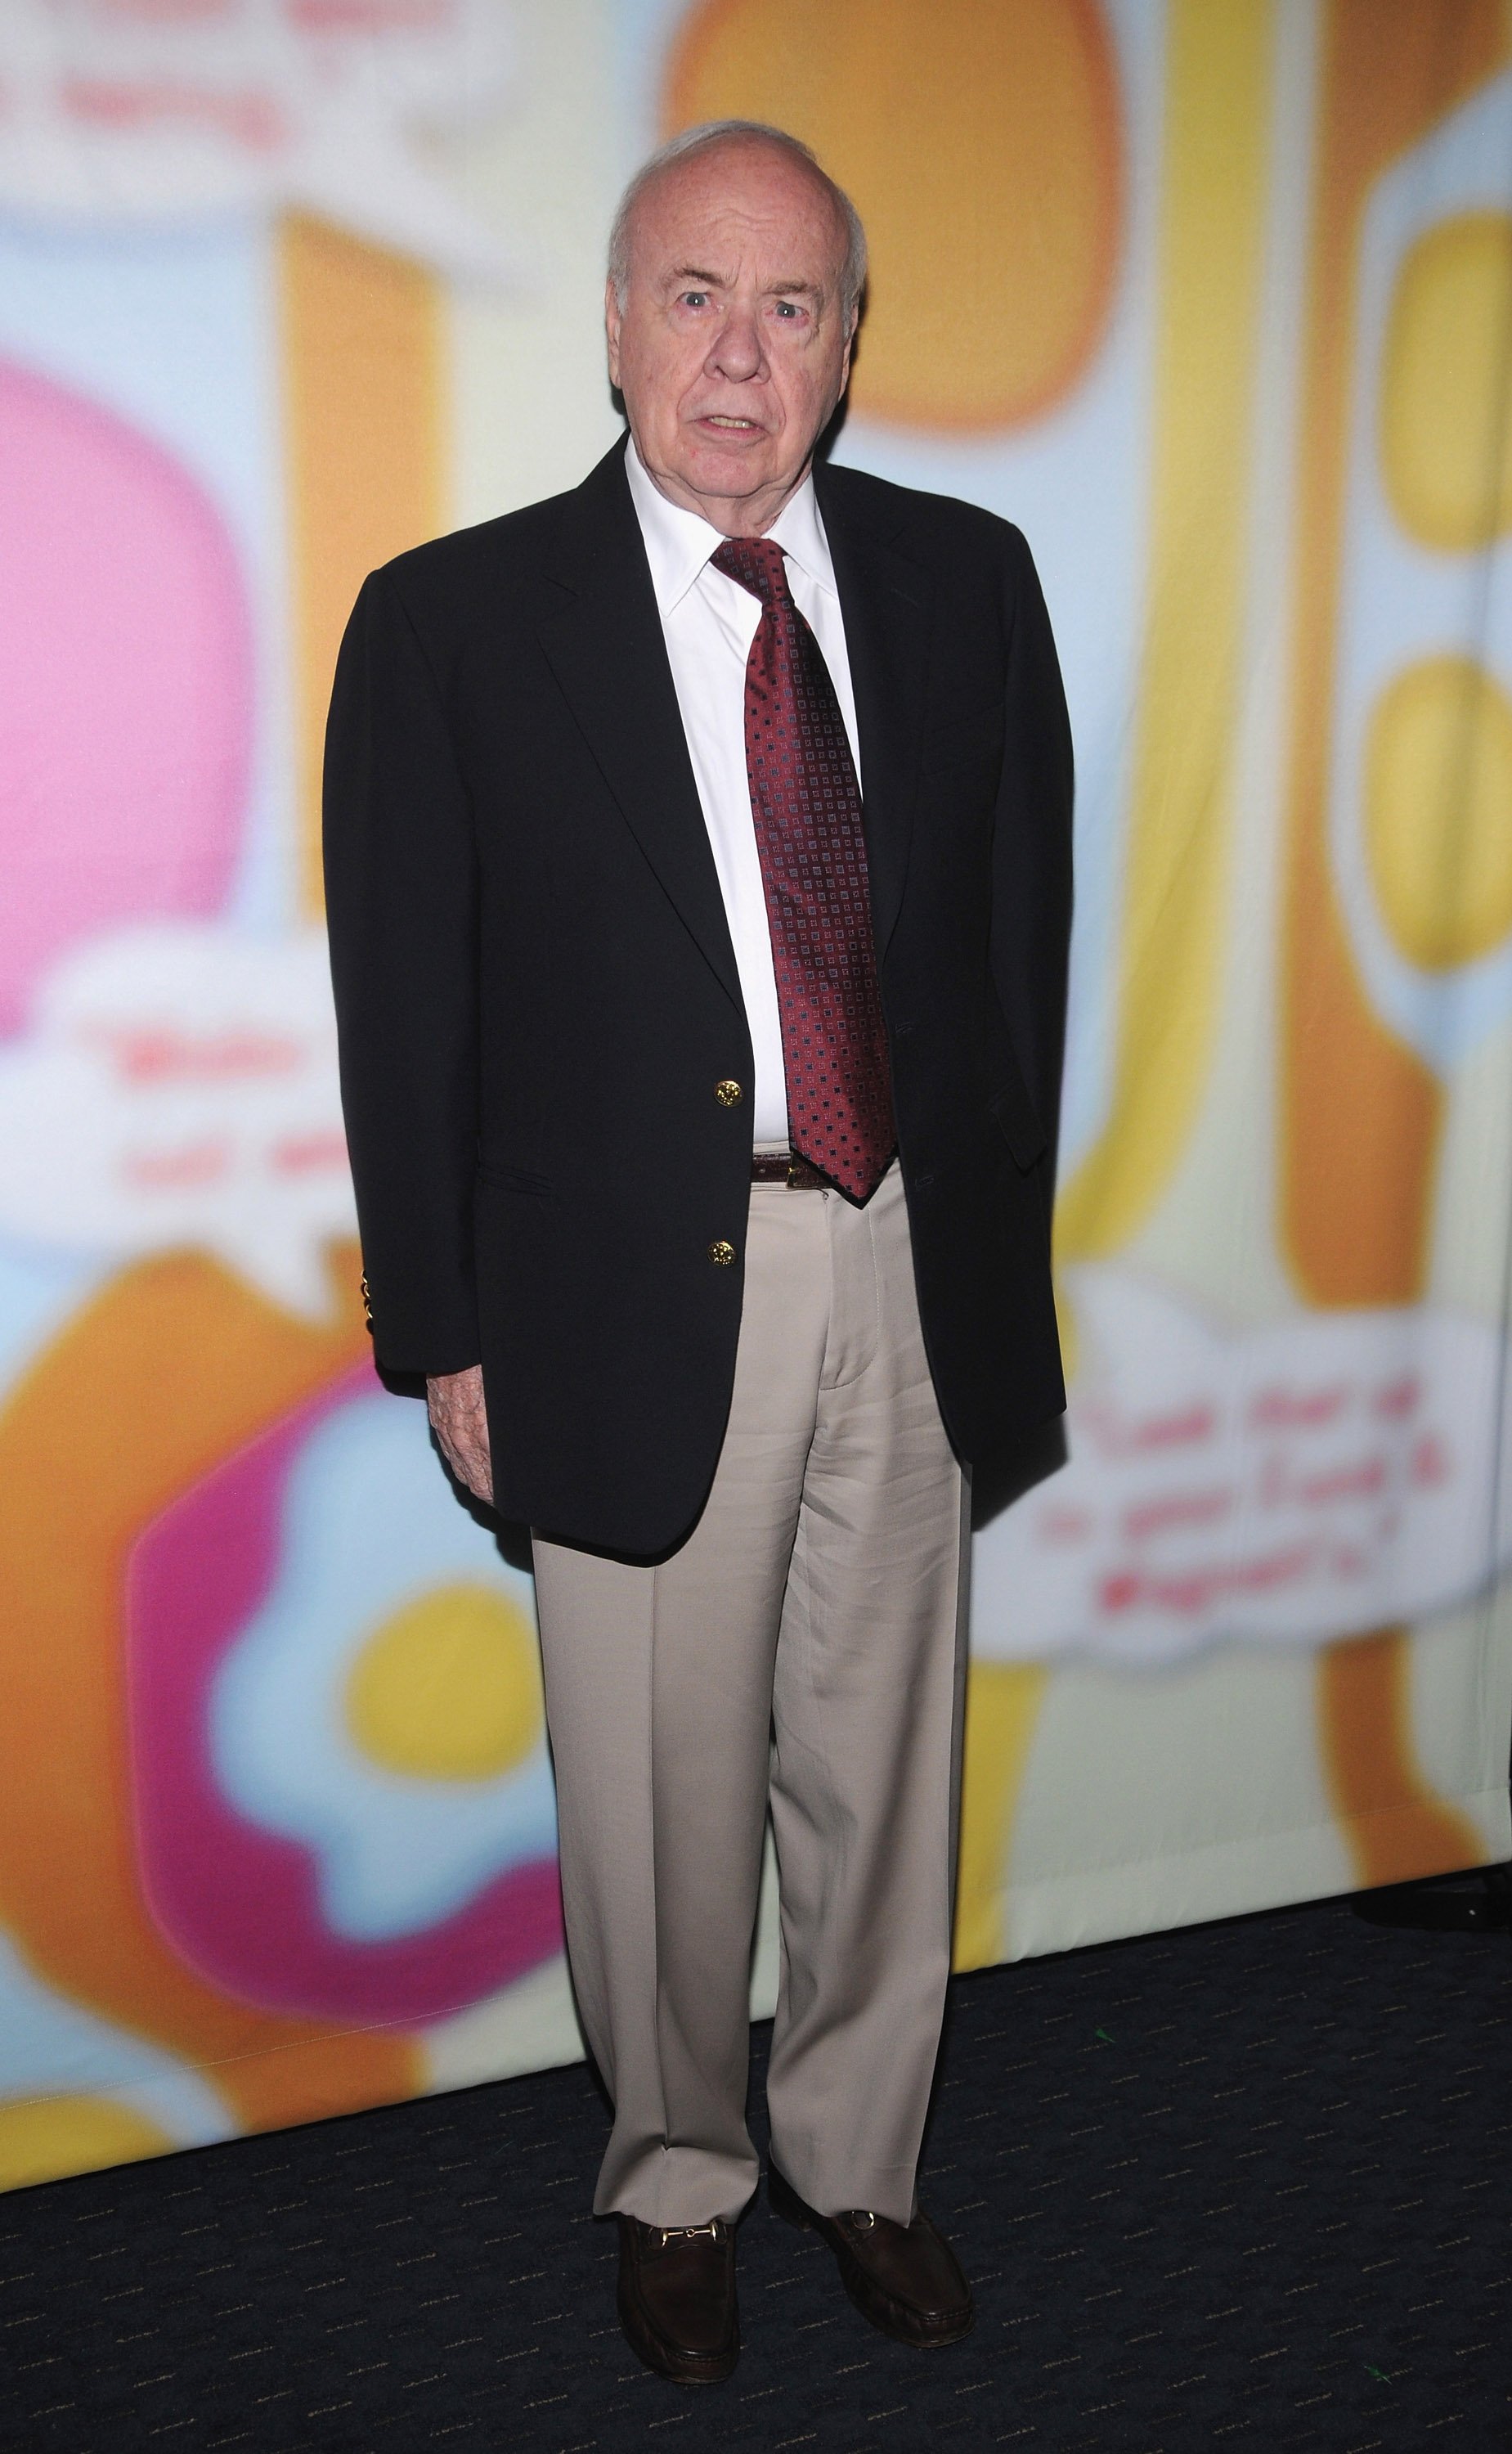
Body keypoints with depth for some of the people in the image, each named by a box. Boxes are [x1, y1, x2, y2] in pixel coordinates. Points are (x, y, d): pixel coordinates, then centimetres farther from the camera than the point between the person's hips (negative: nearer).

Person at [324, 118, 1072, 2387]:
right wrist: (446, 1337, -4)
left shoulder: (967, 582, 5)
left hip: (910, 1277, 3)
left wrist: (997, 1237, 9)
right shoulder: (454, 624, -4)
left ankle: (861, 2161, 40)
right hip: (640, 1300, -2)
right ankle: (680, 2181, 38)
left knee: (882, 1767, 16)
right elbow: (406, 1017, -3)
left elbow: (1022, 927, 10)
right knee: (665, 1794, 12)